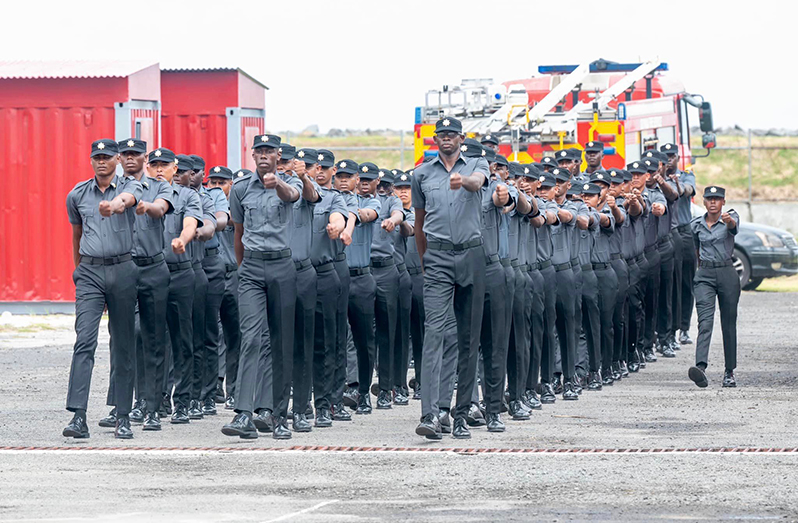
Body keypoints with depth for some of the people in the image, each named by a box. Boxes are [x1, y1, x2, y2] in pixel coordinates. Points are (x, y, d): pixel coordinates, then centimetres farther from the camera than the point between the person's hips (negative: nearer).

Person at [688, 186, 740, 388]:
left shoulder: (730, 217, -2)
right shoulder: (696, 225, 7)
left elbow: (734, 225, -27)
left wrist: (728, 220, -49)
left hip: (727, 275, -1)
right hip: (704, 275, 1)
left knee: (729, 324, 6)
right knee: (705, 322, -15)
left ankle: (730, 372, 17)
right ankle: (701, 367, -31)